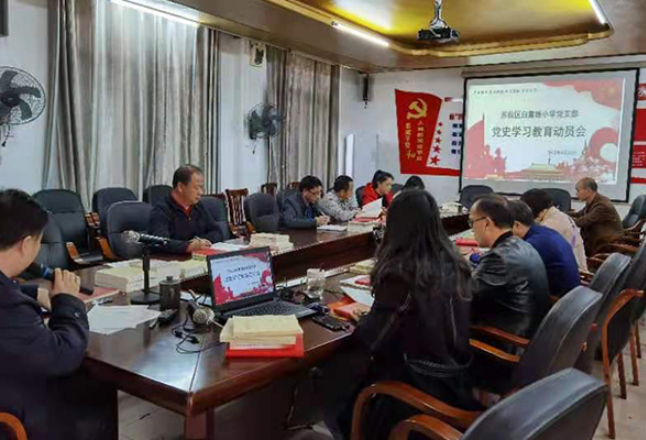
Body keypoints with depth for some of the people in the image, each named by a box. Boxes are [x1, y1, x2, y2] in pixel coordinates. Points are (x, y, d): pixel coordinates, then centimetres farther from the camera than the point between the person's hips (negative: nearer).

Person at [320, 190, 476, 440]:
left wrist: (362, 317, 4)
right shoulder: (454, 264, -1)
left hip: (421, 383, -7)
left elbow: (372, 338, -16)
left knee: (333, 377, 13)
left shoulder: (400, 272, -22)